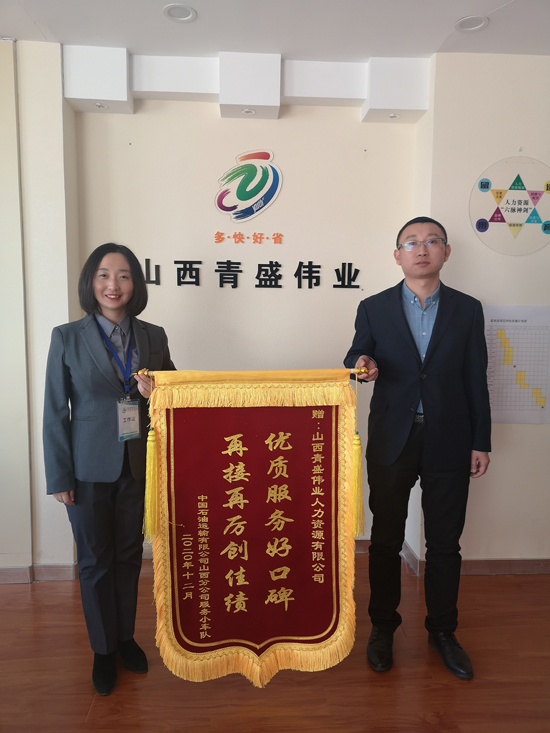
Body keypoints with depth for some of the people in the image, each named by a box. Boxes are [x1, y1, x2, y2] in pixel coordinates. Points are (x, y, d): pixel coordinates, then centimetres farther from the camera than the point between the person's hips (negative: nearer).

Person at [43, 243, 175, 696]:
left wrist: (157, 394, -15)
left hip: (139, 466, 2)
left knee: (129, 555, 16)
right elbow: (55, 412, -4)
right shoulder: (68, 338, -5)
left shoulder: (153, 336, 1)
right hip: (90, 468, -2)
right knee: (95, 560, 11)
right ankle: (104, 650, 31)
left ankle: (126, 637, 37)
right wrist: (60, 477, -6)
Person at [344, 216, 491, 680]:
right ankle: (383, 628, 31)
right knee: (386, 539, 11)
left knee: (445, 542, 12)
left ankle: (442, 631, 33)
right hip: (392, 441, 0)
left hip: (449, 442, 1)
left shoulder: (467, 310, 4)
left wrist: (481, 442, 2)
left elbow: (475, 379, 4)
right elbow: (356, 358, 6)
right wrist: (361, 364, -19)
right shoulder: (374, 308, 2)